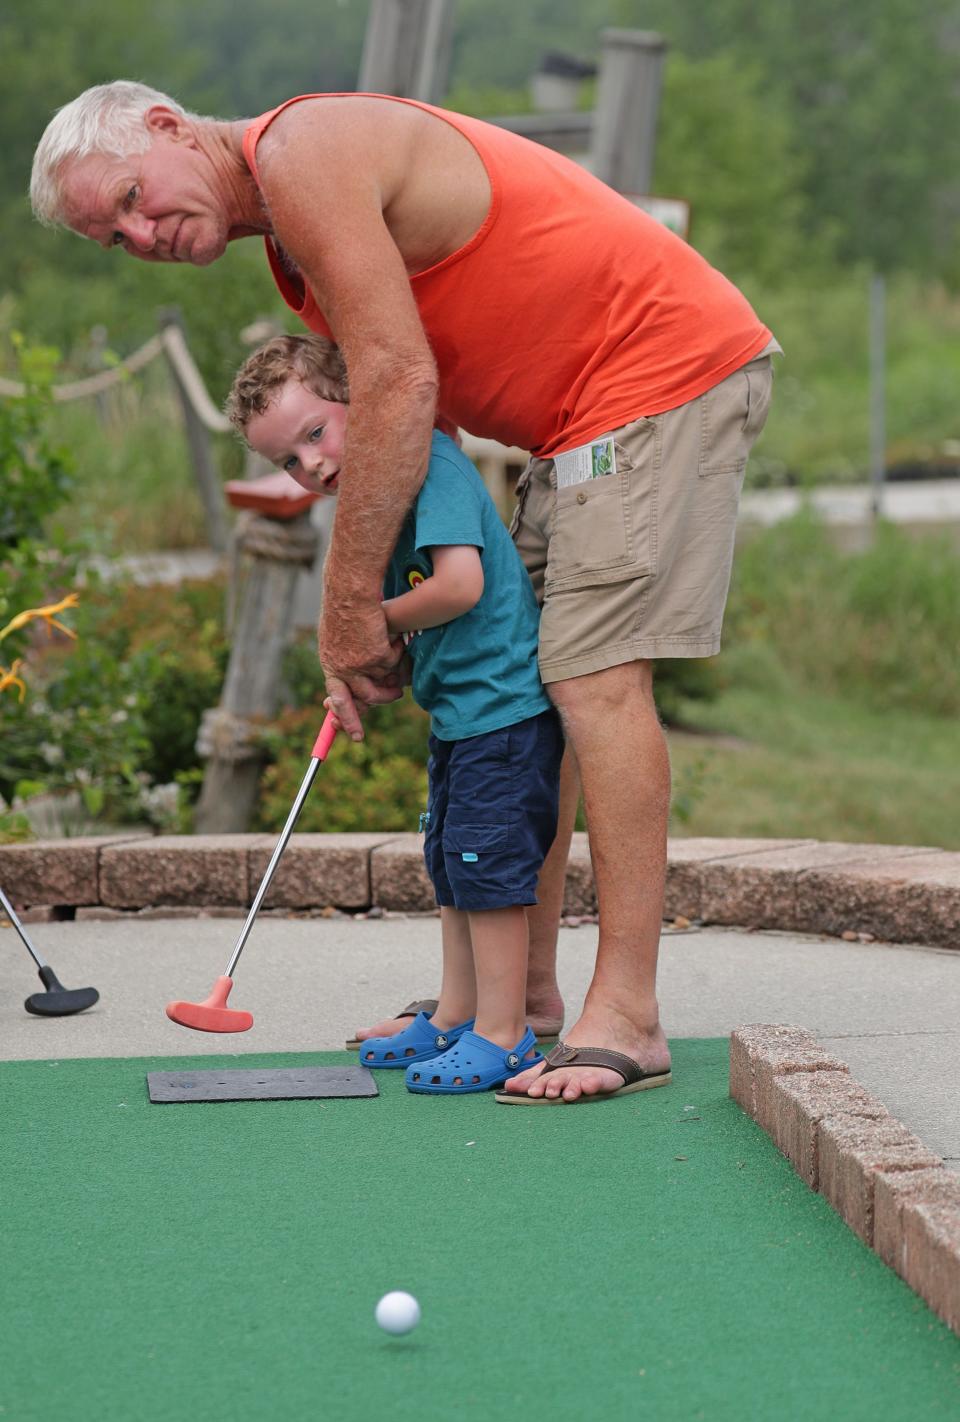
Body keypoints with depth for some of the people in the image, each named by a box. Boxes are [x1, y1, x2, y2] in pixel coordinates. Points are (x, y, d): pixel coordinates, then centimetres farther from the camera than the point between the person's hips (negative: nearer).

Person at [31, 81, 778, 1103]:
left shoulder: (302, 151, -16)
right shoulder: (290, 227, 15)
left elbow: (400, 383, -22)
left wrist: (351, 603, -17)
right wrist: (357, 624, 5)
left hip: (667, 360, -10)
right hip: (577, 413, 10)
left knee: (594, 675, -15)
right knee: (529, 683, 11)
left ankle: (625, 1014, -14)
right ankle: (523, 990, 17)